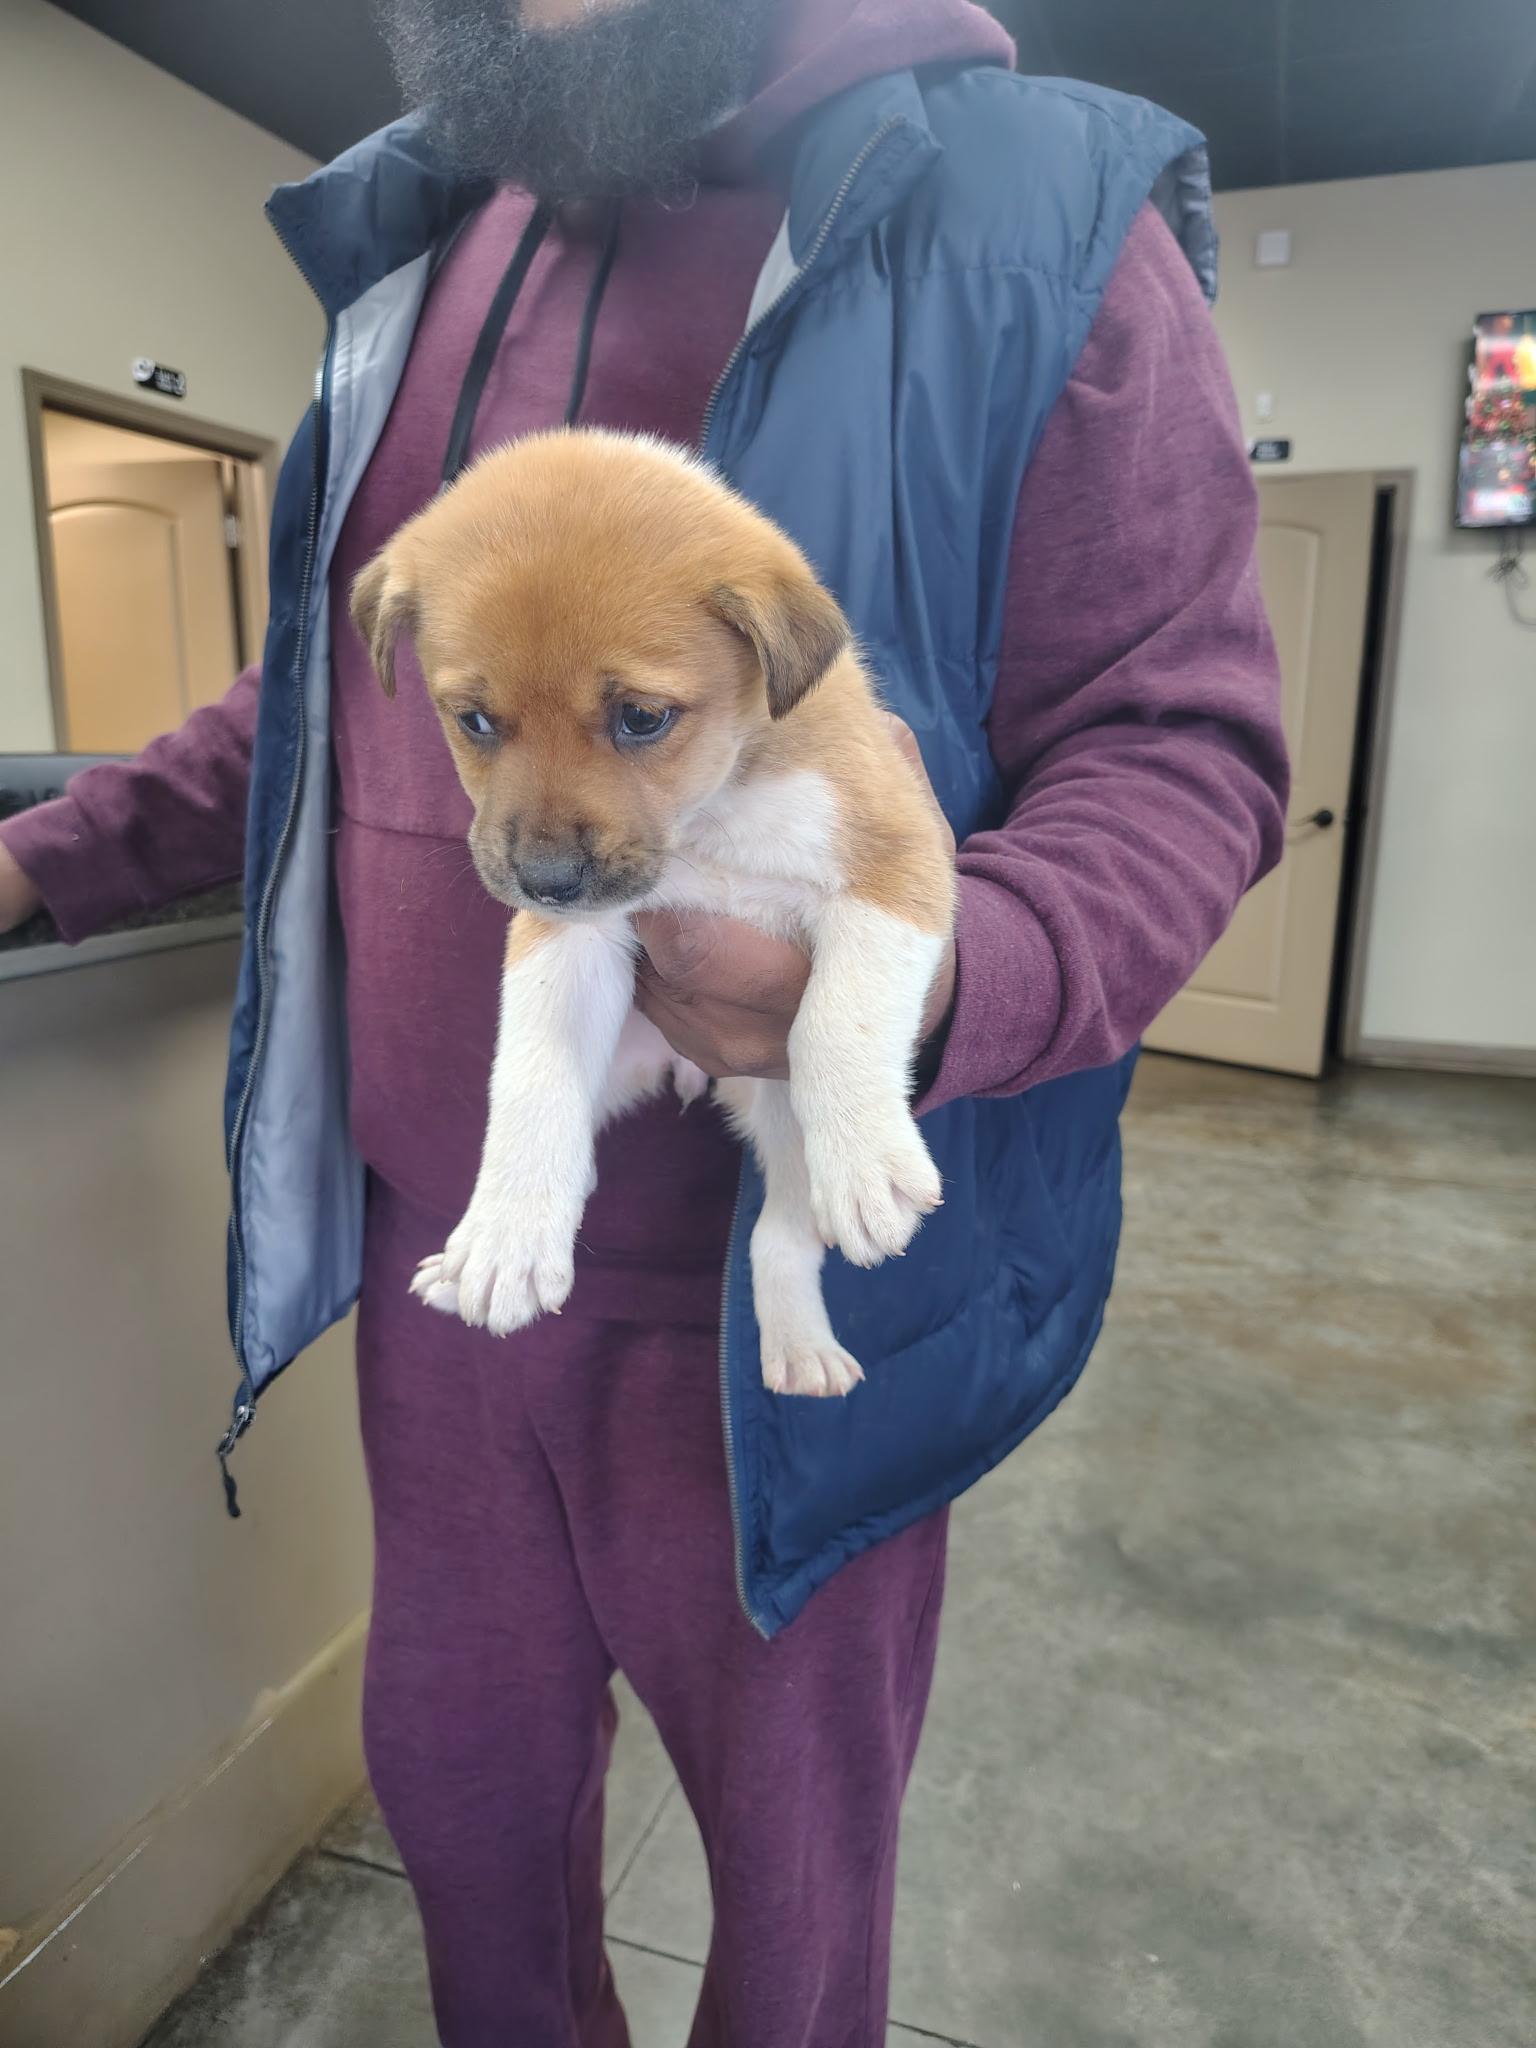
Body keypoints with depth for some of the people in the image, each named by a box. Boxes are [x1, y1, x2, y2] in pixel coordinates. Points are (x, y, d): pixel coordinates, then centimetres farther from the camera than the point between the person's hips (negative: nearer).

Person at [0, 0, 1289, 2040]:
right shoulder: (426, 245, 12)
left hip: (774, 1283, -5)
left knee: (791, 1848, 19)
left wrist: (939, 978, -29)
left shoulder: (1037, 212, -7)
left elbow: (1180, 745, -10)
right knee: (457, 1783, 25)